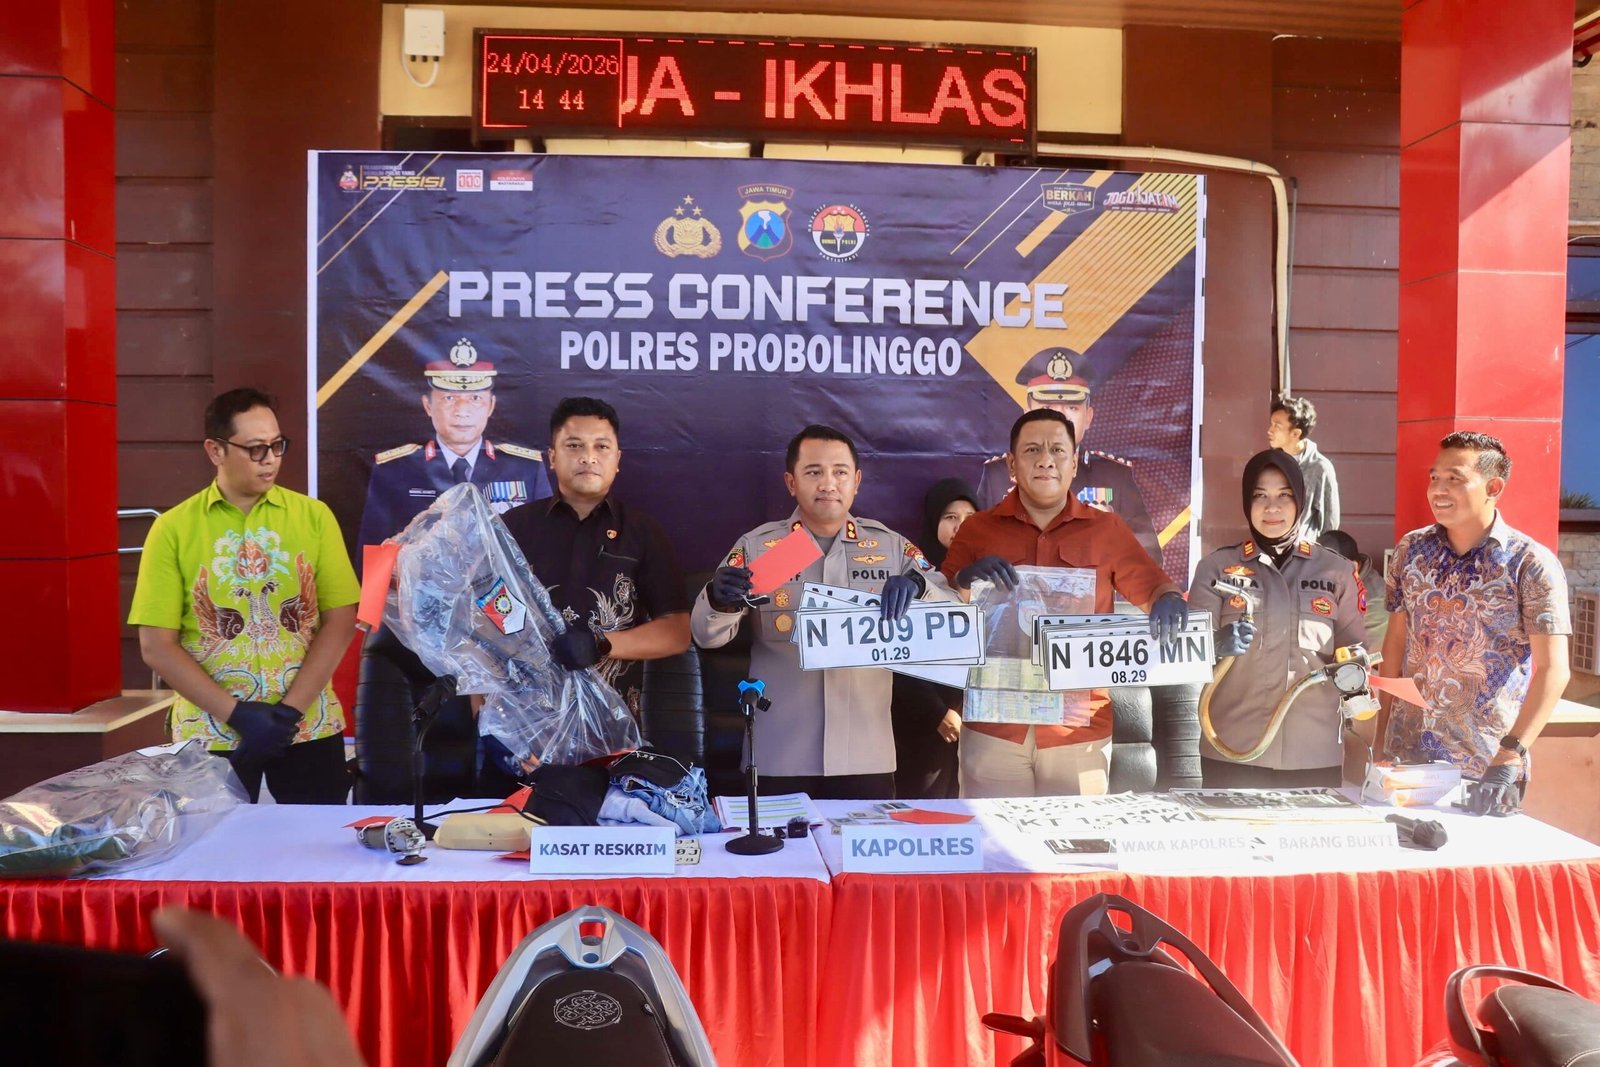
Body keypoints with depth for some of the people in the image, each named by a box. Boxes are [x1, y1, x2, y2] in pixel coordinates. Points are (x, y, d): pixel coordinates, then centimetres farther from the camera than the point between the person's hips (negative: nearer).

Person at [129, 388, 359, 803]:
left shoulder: (313, 516, 1)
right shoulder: (173, 528, -1)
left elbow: (340, 621, -2)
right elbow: (156, 645, -3)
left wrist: (289, 711, -10)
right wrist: (238, 714, -11)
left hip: (309, 728, 1)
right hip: (212, 734, -1)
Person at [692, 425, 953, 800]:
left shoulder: (891, 546, 5)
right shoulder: (756, 547, 2)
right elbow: (707, 635, -3)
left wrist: (917, 582, -18)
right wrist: (719, 600, -26)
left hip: (866, 758, 1)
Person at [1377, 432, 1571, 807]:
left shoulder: (1532, 563, -10)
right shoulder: (1410, 550, 3)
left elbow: (1553, 670, -14)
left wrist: (1510, 756, -23)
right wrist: (1380, 735, 6)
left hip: (1486, 765, -3)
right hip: (1406, 753, 4)